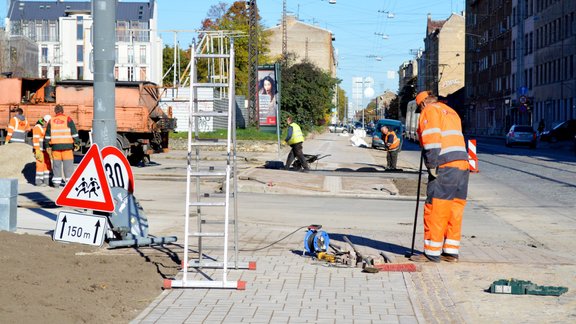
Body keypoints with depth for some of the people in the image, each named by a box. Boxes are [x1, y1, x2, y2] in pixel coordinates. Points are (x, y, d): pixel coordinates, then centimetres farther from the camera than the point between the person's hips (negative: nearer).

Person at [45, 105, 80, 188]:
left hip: (55, 145, 3)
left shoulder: (51, 121, 9)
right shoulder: (68, 119, 0)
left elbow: (48, 135, 12)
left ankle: (56, 181, 8)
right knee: (68, 163, 0)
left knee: (56, 163, 8)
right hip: (67, 145, -3)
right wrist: (77, 143, 2)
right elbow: (74, 133, -3)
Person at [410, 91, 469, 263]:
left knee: (435, 210, -4)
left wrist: (432, 165, -14)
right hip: (463, 164, 8)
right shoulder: (451, 112, 28)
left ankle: (432, 253, -3)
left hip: (445, 166, -8)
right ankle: (451, 251, 11)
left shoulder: (429, 111, 1)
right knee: (455, 210, 9)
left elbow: (431, 139, -12)